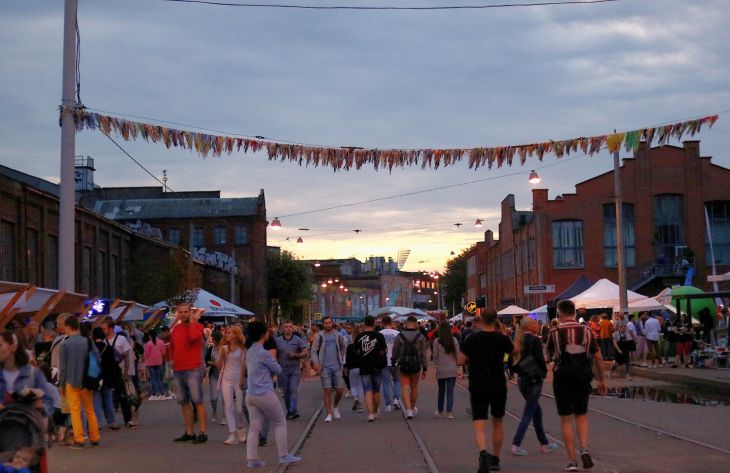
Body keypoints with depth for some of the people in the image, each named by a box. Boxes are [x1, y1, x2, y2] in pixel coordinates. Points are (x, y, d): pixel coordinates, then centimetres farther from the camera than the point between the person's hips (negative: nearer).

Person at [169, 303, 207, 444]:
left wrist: (192, 321, -15)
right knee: (184, 402, 10)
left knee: (197, 401, -6)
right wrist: (173, 358, 15)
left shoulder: (197, 326, -4)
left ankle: (203, 433, -4)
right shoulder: (176, 328, 13)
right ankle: (189, 432, 17)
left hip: (193, 370, -7)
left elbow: (194, 336, -27)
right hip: (178, 370, 7)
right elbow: (172, 346, 27)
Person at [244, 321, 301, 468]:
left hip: (250, 394, 7)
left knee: (254, 427, 6)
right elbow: (278, 370, -4)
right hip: (265, 394, -7)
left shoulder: (250, 352, 10)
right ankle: (283, 455, 10)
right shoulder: (264, 353, -15)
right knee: (280, 423, 7)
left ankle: (252, 458, 1)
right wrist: (273, 359, 16)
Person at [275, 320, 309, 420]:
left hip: (295, 368, -1)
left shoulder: (298, 340, 2)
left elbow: (306, 352, 1)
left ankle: (293, 410, -20)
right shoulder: (278, 340, 4)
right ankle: (289, 410, 16)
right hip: (283, 370, 2)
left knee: (293, 389, -14)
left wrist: (296, 355, -14)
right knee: (286, 391, 5)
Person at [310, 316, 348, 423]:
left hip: (336, 366, 2)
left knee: (340, 390, 0)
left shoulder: (338, 335, 6)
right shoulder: (320, 336, -1)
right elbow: (314, 350, -2)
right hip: (325, 367, -2)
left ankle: (335, 407, 27)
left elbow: (344, 346, 24)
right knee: (327, 390, -5)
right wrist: (315, 362, -16)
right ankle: (329, 414, 0)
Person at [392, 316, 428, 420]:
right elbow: (423, 354, -3)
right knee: (414, 387, 18)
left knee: (405, 388, 1)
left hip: (403, 365, -1)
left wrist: (394, 362, 22)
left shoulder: (400, 336, -5)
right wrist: (424, 369, 2)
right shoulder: (420, 337, -4)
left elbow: (395, 351, 4)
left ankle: (408, 409, -15)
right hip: (416, 365, 1)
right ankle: (413, 408, 33)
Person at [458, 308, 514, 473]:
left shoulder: (472, 339, -7)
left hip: (477, 387, -2)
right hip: (498, 386, 2)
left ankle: (483, 453, -34)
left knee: (479, 426, -6)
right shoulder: (502, 339, -4)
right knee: (497, 422, 21)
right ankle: (495, 460, 29)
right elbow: (514, 350, 16)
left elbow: (461, 360, -5)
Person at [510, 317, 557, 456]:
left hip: (521, 380, 7)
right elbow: (540, 360, -16)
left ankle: (544, 443, 25)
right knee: (528, 413, -3)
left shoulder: (518, 341, 7)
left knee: (537, 411, 18)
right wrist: (544, 372, 0)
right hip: (533, 381, -7)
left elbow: (513, 361, 7)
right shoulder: (535, 340, -14)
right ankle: (516, 444, -8)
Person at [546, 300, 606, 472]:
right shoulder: (586, 331, 1)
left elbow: (549, 354, 10)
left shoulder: (555, 332, -5)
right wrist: (601, 379, 12)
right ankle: (584, 448, -5)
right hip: (583, 377, 2)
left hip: (562, 377, -2)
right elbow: (598, 357, 3)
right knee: (581, 415, 18)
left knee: (566, 419, 6)